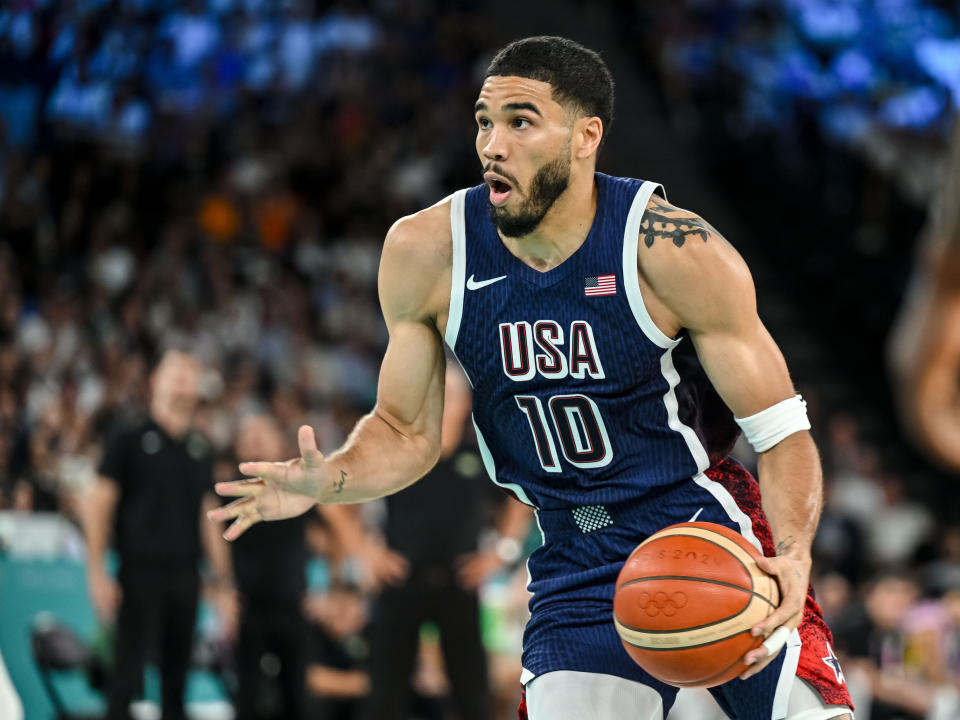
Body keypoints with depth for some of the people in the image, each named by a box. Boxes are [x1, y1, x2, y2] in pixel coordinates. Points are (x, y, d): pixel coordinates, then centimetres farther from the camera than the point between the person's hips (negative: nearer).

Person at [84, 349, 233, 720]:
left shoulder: (200, 449, 14)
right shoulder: (129, 441, -1)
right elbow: (98, 505, -3)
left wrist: (224, 582, 12)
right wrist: (97, 573, -10)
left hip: (185, 574, 5)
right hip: (140, 573, -5)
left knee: (177, 673, 6)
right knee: (128, 672, -8)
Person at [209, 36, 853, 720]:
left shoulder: (674, 250, -16)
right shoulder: (426, 253, -6)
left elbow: (783, 432, -11)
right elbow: (407, 432, 6)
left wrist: (793, 556, -29)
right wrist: (326, 480, -15)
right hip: (580, 568, 2)